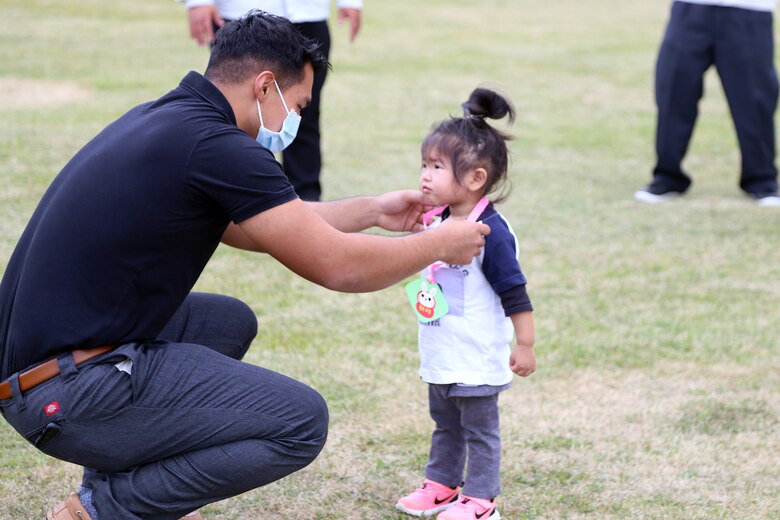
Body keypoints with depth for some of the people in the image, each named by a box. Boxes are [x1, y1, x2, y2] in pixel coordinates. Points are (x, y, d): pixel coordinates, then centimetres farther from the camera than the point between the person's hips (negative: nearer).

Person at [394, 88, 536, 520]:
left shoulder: (491, 232, -21)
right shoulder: (436, 223, 3)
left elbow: (514, 292, -19)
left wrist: (525, 345, -17)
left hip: (477, 359, -8)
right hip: (440, 355, 8)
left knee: (480, 429, 4)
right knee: (445, 424, 21)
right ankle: (441, 484, 33)